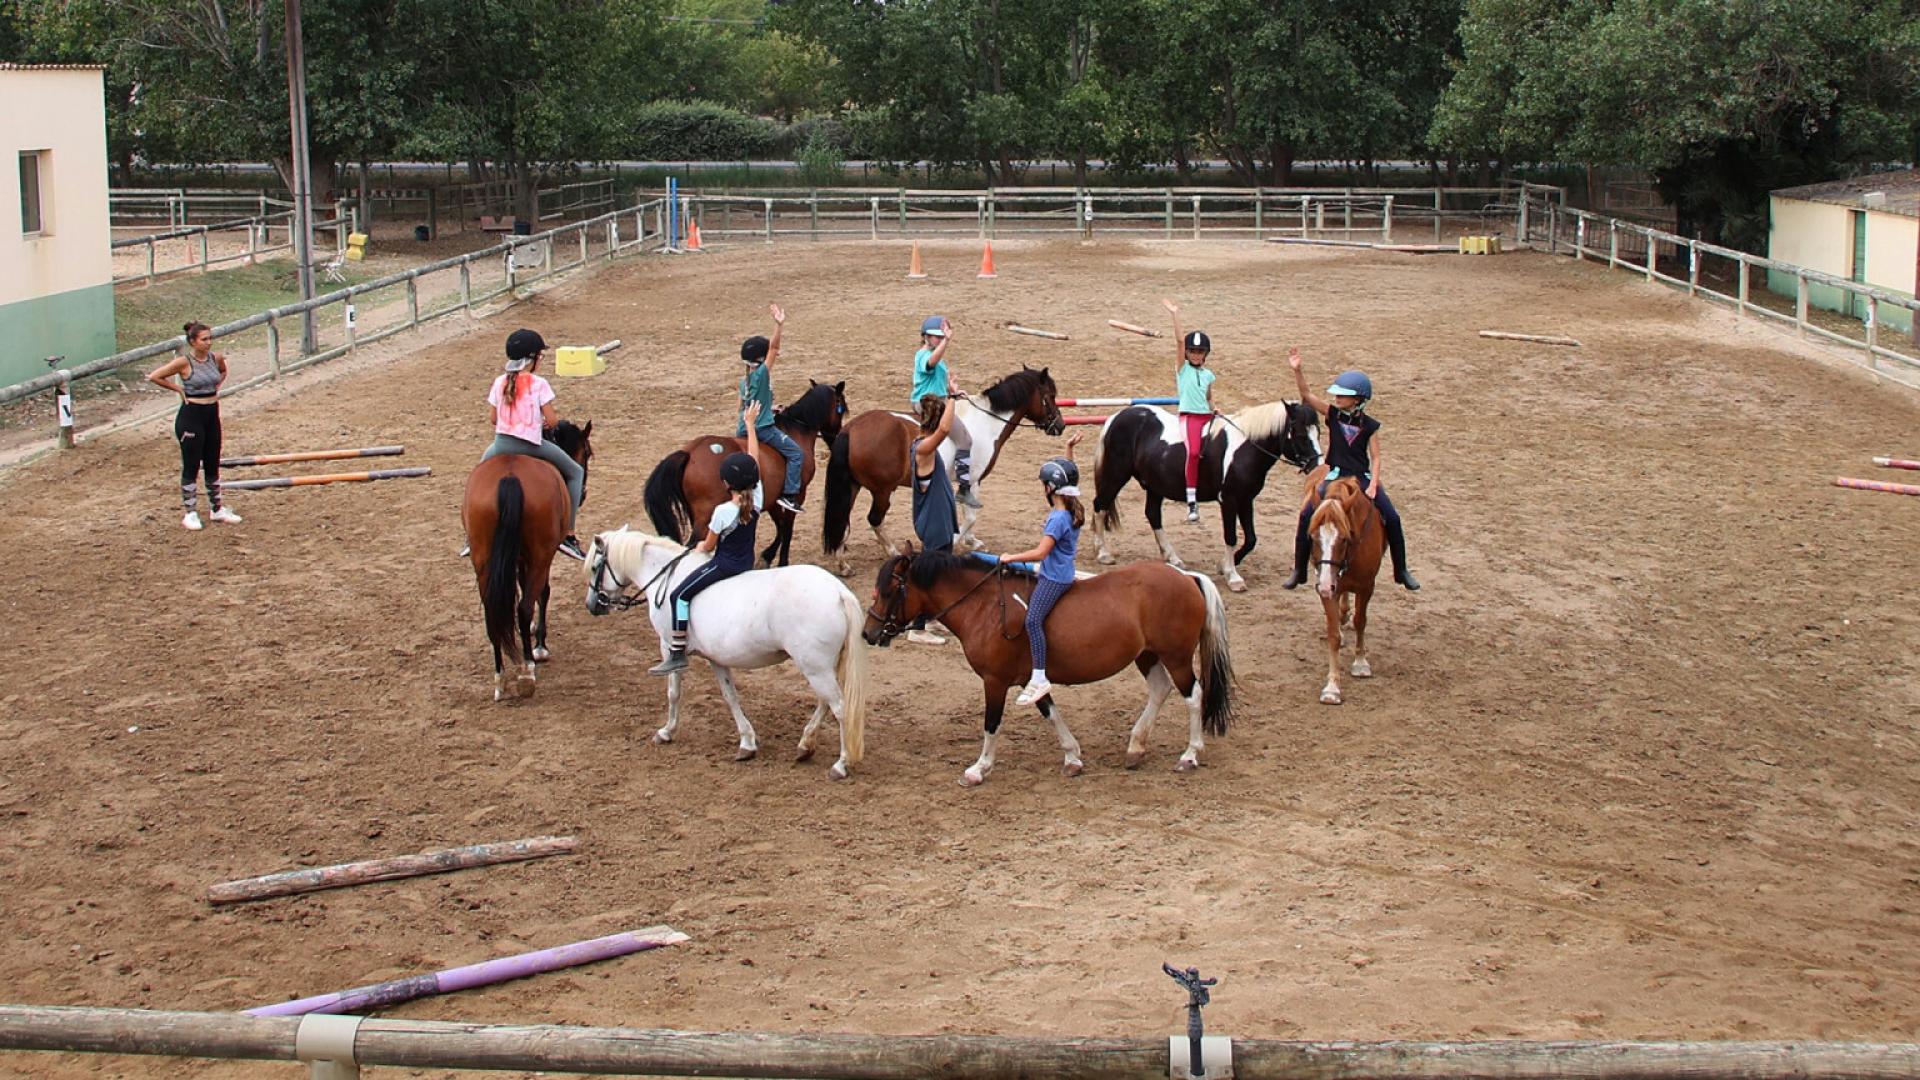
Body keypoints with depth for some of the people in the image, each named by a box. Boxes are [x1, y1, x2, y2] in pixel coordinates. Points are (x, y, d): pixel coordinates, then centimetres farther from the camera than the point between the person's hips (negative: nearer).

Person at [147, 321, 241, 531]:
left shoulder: (216, 358, 1)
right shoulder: (184, 362, -15)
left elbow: (223, 372, 25)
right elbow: (153, 377, -14)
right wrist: (178, 388, -9)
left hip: (212, 413, 6)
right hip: (191, 414, -6)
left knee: (213, 465, 14)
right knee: (191, 467, 2)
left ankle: (217, 509, 24)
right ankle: (190, 513, 10)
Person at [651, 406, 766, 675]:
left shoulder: (722, 512, -23)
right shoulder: (757, 499, -8)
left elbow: (709, 546, -11)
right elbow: (754, 460, 0)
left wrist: (700, 547, 13)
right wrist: (750, 425, 7)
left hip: (723, 566, -8)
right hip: (747, 565, 8)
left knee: (680, 595, -3)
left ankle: (677, 654, -9)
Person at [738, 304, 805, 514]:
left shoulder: (743, 380, 10)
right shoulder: (762, 373, -12)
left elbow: (741, 407, 15)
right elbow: (773, 347, -24)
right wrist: (779, 325, -33)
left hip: (744, 428, 8)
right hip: (763, 428, -8)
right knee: (796, 453, -2)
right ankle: (789, 495, -9)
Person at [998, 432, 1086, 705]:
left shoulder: (1058, 518, -21)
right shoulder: (1073, 509, 5)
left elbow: (1040, 552, -25)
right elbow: (1068, 476, 23)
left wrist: (1011, 558, -15)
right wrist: (1069, 450, 20)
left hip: (1054, 578, -11)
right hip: (1062, 573, 11)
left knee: (1033, 619, -22)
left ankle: (1039, 679, -29)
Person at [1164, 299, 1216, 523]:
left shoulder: (1208, 374, 16)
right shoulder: (1183, 368, 5)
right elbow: (1179, 340, -4)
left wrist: (1214, 410, 8)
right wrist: (1175, 314, -9)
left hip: (1206, 416, 5)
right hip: (1188, 416, -5)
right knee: (1193, 451, -25)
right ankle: (1191, 502, -27)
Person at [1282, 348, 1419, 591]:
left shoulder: (1369, 425, -2)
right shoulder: (1333, 414, 0)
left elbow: (1375, 458, -1)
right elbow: (1306, 394, -8)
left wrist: (1373, 486, -14)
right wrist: (1297, 370, -22)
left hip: (1363, 478, 0)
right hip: (1335, 476, 0)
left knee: (1392, 518, -8)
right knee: (1307, 515, -18)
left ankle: (1402, 572, 9)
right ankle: (1299, 572, -7)